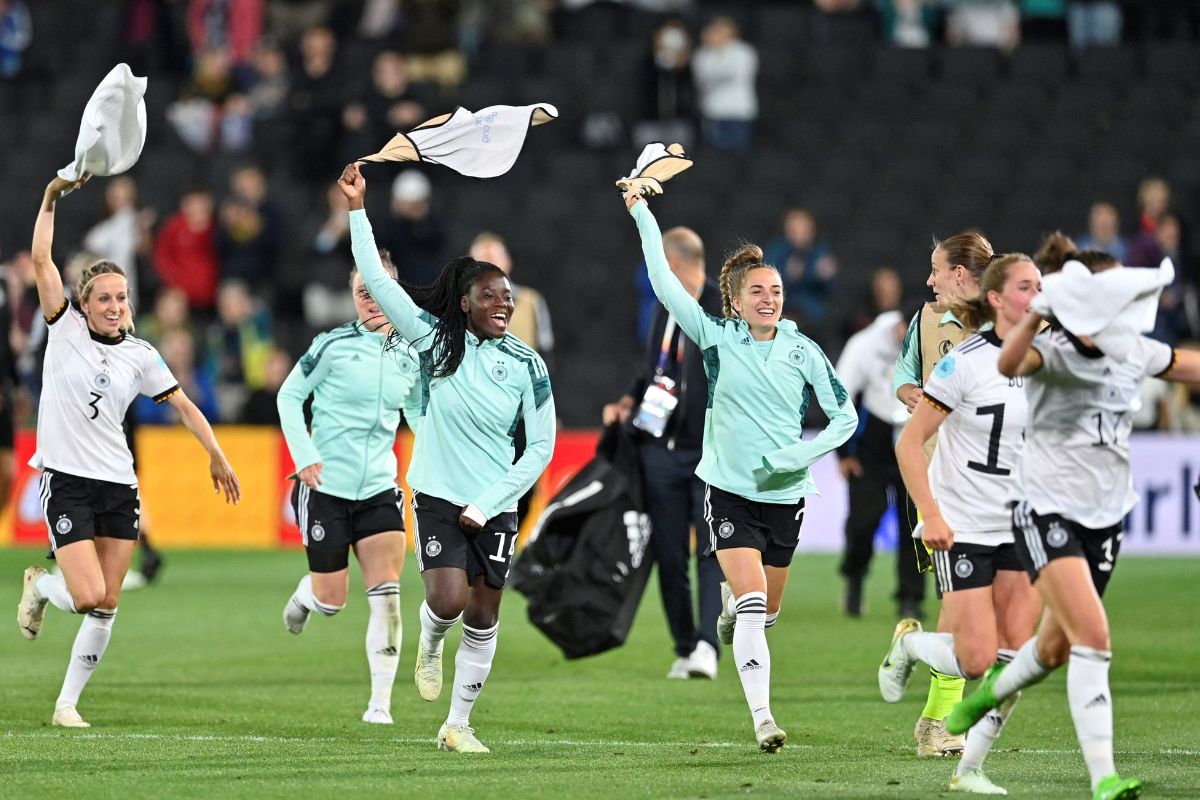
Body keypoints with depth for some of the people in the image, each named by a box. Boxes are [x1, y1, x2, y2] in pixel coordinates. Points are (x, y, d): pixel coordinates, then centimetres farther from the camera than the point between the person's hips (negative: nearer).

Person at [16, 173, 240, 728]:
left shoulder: (140, 355, 5)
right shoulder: (66, 329, -2)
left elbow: (183, 405, 12)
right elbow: (41, 258, -9)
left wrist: (217, 458, 9)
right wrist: (52, 198, -13)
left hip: (118, 485, 4)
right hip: (66, 480, -3)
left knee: (106, 607, 0)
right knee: (89, 596, -14)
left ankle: (68, 701, 11)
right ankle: (40, 586, 21)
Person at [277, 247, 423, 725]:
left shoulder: (408, 358, 4)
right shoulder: (333, 345, -7)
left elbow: (418, 412, 21)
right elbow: (289, 396, 0)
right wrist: (304, 456, -10)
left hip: (379, 488, 3)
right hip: (326, 486, -3)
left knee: (386, 595, -12)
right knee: (332, 601, 3)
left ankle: (380, 702, -8)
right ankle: (306, 594, 42)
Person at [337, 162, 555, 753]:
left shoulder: (527, 365, -1)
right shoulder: (436, 340, -3)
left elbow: (541, 448, 0)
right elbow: (376, 281, -7)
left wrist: (488, 505, -7)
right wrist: (356, 207, -11)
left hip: (495, 508, 2)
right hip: (438, 499, -2)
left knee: (483, 620, 4)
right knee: (448, 601, -19)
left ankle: (458, 725, 17)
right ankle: (429, 643, 18)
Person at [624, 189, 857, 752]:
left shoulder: (802, 350, -2)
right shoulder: (716, 338, -4)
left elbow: (845, 417, 2)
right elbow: (664, 284, -6)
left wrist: (802, 453, -12)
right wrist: (643, 217, -7)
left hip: (784, 494, 3)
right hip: (729, 490, -3)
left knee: (765, 612, 16)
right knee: (753, 607, -17)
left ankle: (733, 599, 52)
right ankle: (762, 716, -18)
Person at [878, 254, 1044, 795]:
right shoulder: (965, 362, -12)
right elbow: (909, 442, -10)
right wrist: (930, 515, -18)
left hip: (1021, 529, 5)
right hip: (963, 530, -5)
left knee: (1016, 659, -4)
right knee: (978, 660, -10)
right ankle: (909, 643, 22)